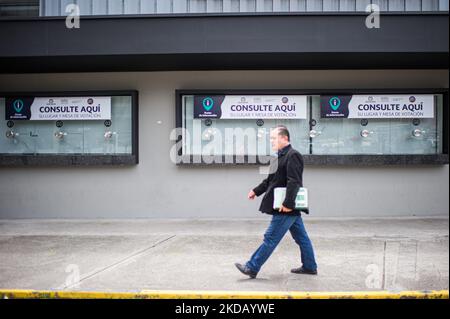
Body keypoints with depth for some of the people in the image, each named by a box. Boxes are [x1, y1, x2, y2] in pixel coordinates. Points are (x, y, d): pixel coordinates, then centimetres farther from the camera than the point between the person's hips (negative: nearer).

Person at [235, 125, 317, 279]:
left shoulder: (293, 156, -16)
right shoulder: (281, 156, 16)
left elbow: (294, 182, -24)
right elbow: (270, 180, 23)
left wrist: (288, 203, -27)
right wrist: (256, 191, 16)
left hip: (286, 209, -10)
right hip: (291, 208, 10)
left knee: (270, 238, -4)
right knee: (301, 237, 16)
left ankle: (252, 268, 2)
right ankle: (310, 267, 26)